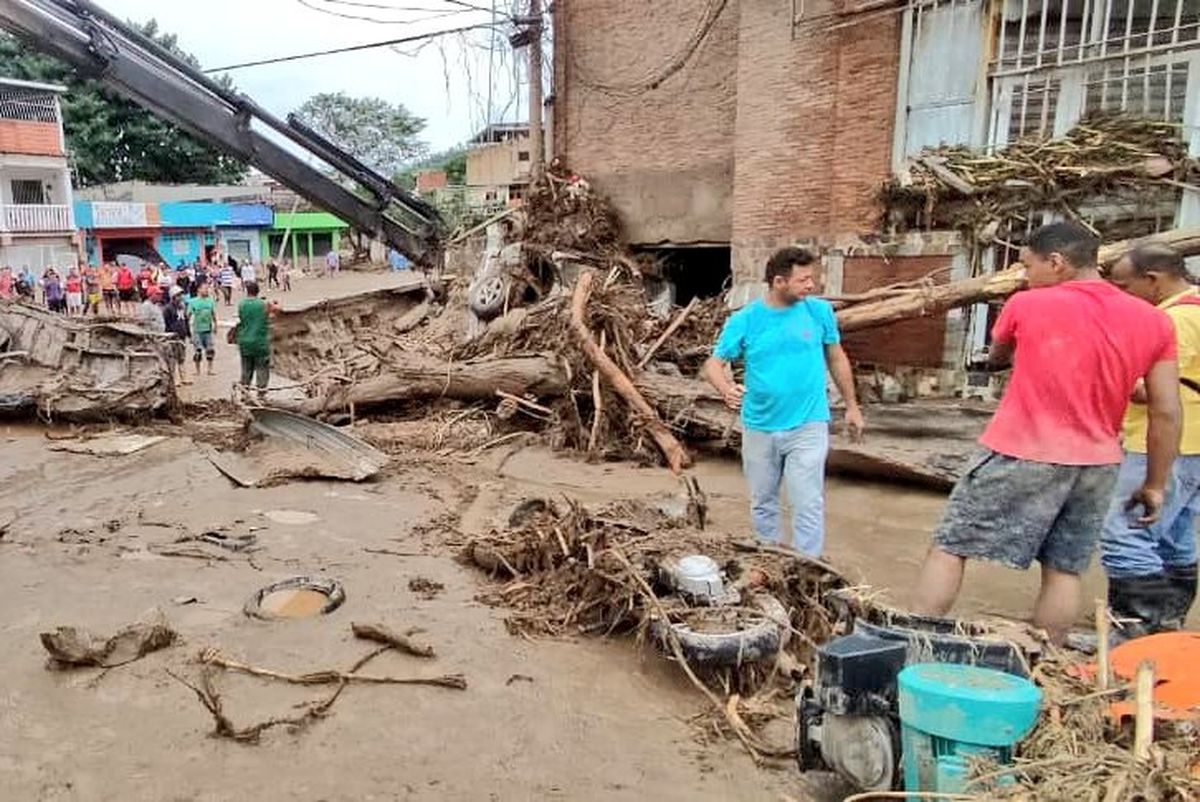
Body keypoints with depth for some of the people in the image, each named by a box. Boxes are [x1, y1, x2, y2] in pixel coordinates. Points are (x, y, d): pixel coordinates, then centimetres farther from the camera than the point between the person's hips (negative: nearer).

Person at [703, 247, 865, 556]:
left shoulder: (820, 311, -4)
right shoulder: (744, 320, -8)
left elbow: (837, 359, 8)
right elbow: (713, 364, -7)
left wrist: (851, 406, 12)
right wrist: (726, 388, -29)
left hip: (808, 426, -1)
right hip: (758, 428, 2)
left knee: (808, 505, -3)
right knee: (762, 503, 17)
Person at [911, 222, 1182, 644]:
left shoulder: (1027, 305, -6)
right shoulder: (1154, 322, 3)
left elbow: (997, 359, 14)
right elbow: (1166, 413, 3)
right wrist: (1155, 483, 10)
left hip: (1020, 455, -4)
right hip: (1097, 464, 4)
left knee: (949, 547, 5)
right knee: (1064, 570, 13)